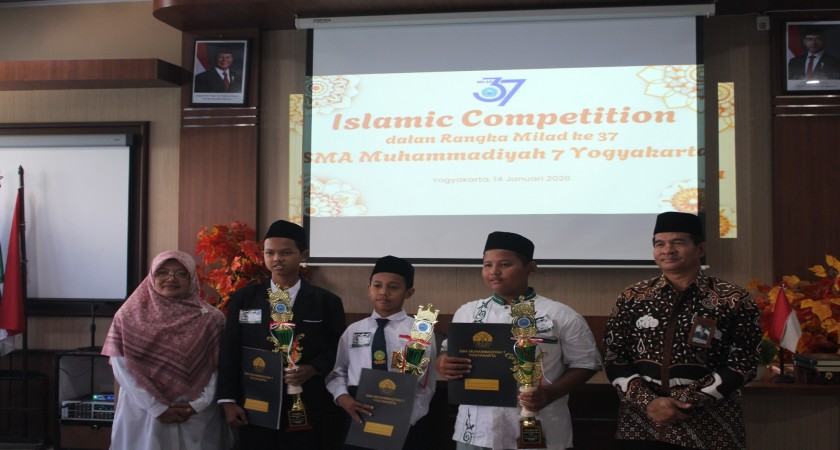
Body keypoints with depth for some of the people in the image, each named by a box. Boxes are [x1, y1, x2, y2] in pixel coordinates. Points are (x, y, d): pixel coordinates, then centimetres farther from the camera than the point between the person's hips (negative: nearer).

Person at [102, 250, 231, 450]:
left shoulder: (211, 318, 1)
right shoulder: (129, 316, 0)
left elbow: (220, 368, -2)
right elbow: (122, 368, -5)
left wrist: (199, 404, -12)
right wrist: (157, 407, -10)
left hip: (197, 417, 0)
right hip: (143, 414, 0)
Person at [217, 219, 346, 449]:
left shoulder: (326, 301, 1)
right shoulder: (243, 299, 5)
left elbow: (338, 349, 4)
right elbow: (230, 352, 4)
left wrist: (313, 369, -14)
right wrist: (228, 401, -2)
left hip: (306, 408, -1)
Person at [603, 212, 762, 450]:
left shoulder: (733, 300, -2)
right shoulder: (632, 297, 4)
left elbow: (742, 364, -5)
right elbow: (614, 360, 2)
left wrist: (686, 401, -13)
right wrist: (648, 402, -12)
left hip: (709, 428, -1)